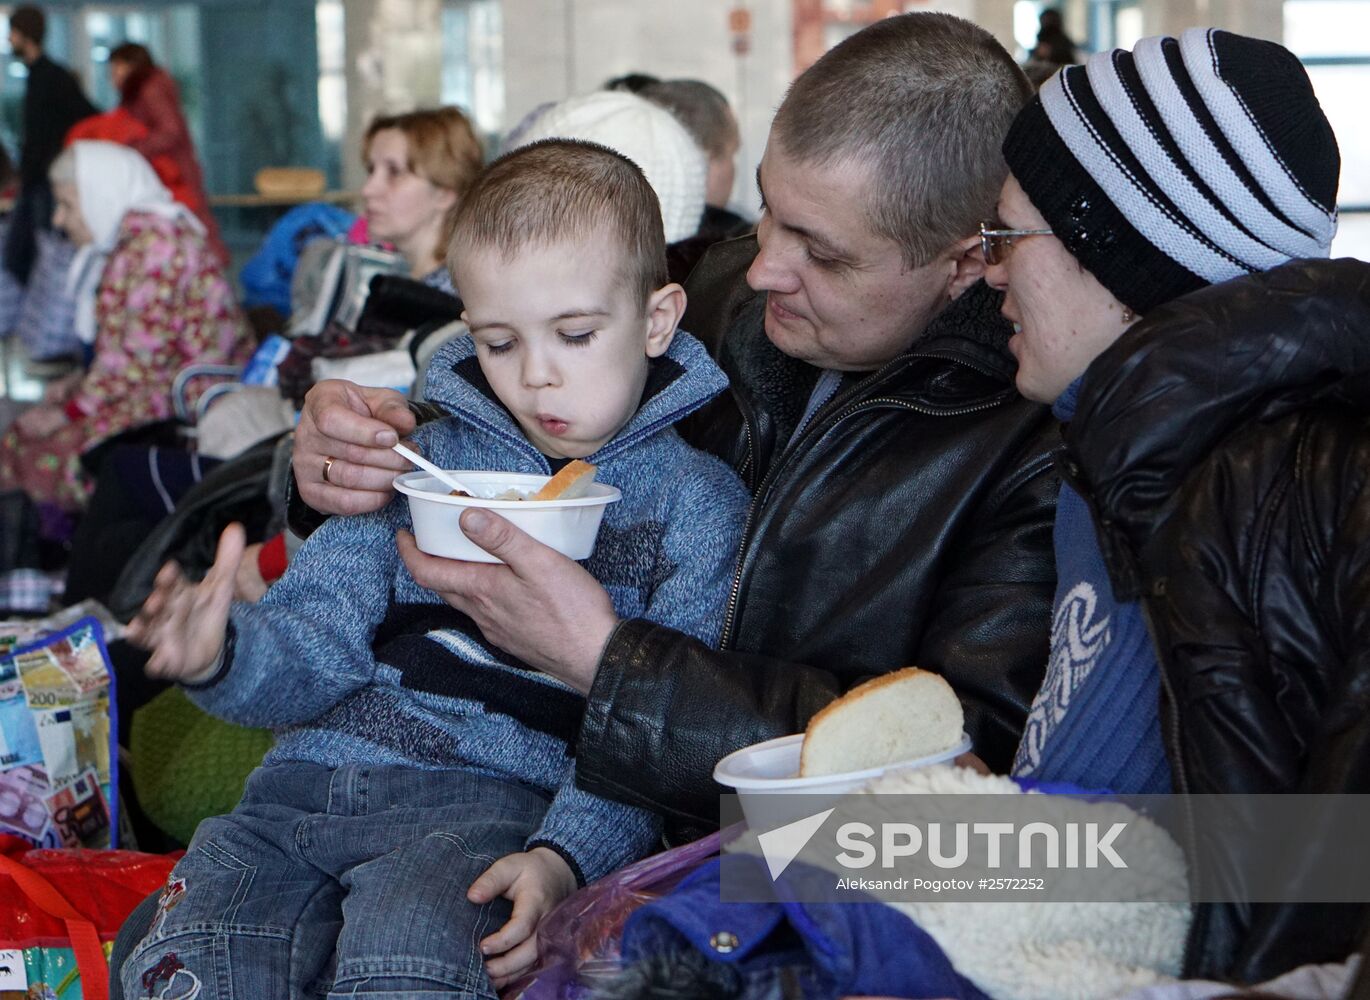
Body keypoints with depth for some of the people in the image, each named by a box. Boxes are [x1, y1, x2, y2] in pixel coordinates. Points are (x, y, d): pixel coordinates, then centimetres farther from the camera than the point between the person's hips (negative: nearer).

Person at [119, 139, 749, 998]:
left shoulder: (695, 498, 6)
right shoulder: (429, 460, 18)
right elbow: (315, 640, 10)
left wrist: (565, 856, -20)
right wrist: (227, 656, -14)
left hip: (496, 795, -3)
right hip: (310, 780, 4)